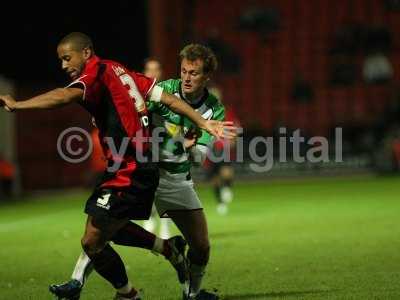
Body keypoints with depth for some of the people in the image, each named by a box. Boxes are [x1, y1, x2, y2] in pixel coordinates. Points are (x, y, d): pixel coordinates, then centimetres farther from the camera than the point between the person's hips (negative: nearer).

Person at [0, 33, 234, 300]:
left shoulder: (98, 71, -11)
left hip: (128, 174, -10)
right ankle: (168, 248, 34)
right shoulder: (121, 72, 14)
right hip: (143, 168, 10)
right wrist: (203, 123, 17)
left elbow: (66, 96, -32)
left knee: (92, 242, -4)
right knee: (112, 227, 27)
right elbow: (167, 98, 13)